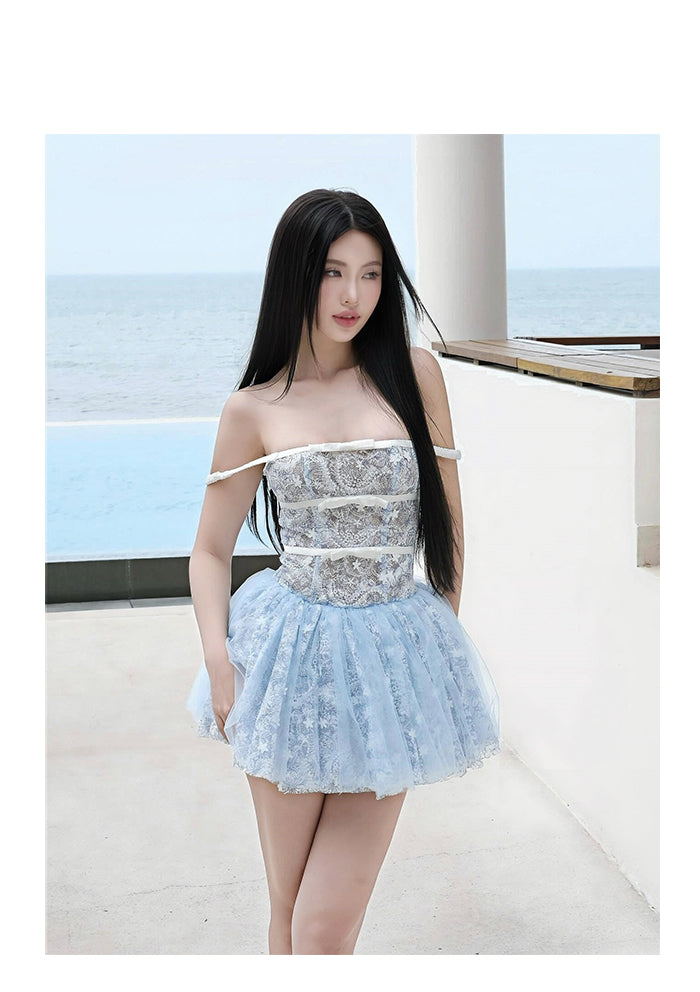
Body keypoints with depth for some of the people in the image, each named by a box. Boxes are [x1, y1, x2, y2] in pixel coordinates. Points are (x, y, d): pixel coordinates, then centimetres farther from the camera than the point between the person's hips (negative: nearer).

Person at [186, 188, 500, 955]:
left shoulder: (413, 374, 2)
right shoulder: (253, 410, 3)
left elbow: (447, 522, 7)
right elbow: (211, 549, 8)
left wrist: (443, 637, 8)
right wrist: (218, 658, -5)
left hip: (394, 656, 0)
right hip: (290, 654, 1)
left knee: (327, 928, -1)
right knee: (288, 912, 9)